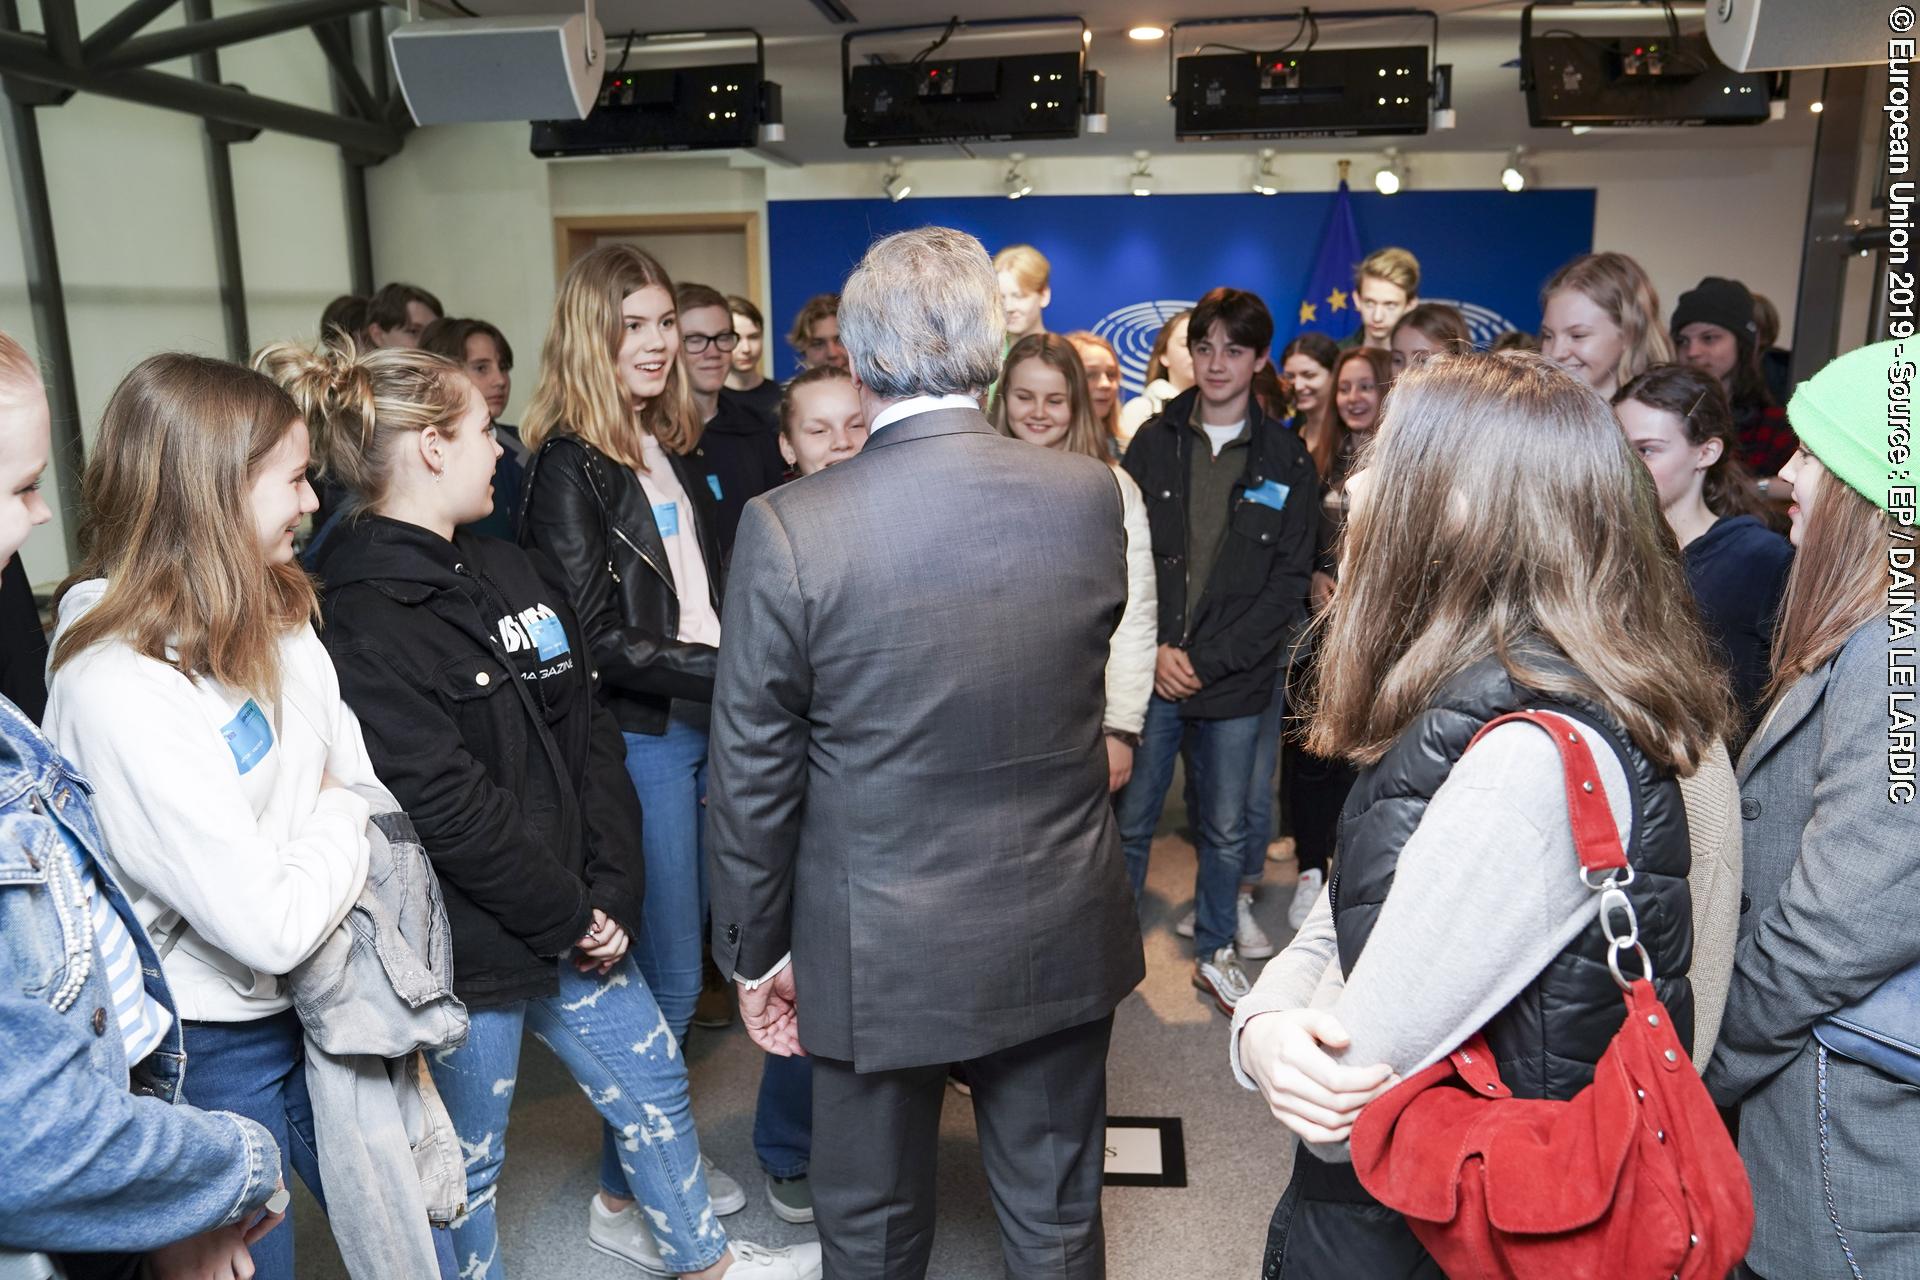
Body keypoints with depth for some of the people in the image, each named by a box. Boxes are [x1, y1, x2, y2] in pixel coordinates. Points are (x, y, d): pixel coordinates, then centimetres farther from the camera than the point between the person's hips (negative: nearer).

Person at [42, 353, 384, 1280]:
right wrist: (339, 817, -9)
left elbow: (362, 783, 0)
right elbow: (272, 925, -27)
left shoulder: (277, 614, -2)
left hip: (318, 1004, 7)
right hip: (215, 1048, -7)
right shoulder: (117, 689, -26)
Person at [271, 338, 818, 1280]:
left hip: (574, 917, 8)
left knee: (652, 1078, 23)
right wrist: (568, 915, -13)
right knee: (466, 1166, 13)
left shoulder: (507, 570, 6)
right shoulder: (357, 620, -19)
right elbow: (447, 806, -22)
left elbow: (590, 732, 3)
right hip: (464, 948, -8)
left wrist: (612, 891, -5)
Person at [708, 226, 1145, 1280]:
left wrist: (755, 952, 2)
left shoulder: (787, 529, -19)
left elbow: (752, 774, -12)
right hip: (1059, 942, 3)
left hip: (878, 956, -2)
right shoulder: (1089, 494, -9)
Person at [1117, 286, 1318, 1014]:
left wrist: (1208, 660, -10)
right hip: (1151, 673, 0)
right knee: (1130, 822, 7)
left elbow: (1289, 582, -2)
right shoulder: (1154, 442, 2)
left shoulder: (1287, 461, 1)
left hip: (1235, 680, 0)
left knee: (1226, 831, 12)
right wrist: (1153, 650, -10)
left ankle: (1214, 952, 31)